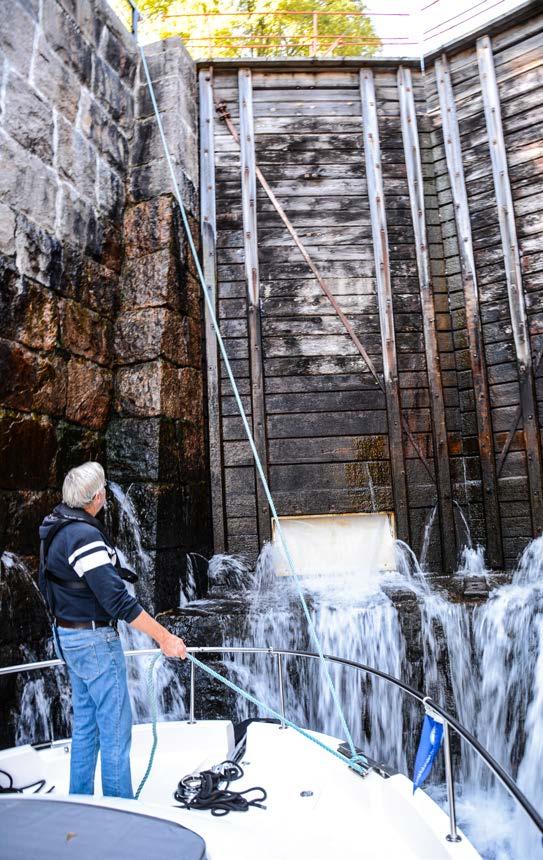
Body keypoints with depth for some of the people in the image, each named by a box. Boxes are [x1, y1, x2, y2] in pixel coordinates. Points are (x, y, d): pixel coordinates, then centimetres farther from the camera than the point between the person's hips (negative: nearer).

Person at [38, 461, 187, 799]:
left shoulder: (55, 528, 6)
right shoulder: (84, 535, -25)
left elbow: (48, 583, 18)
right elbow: (117, 600, -28)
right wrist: (164, 637, -24)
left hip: (68, 635, 10)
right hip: (95, 639, -10)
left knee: (85, 723, 20)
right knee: (116, 726, 3)